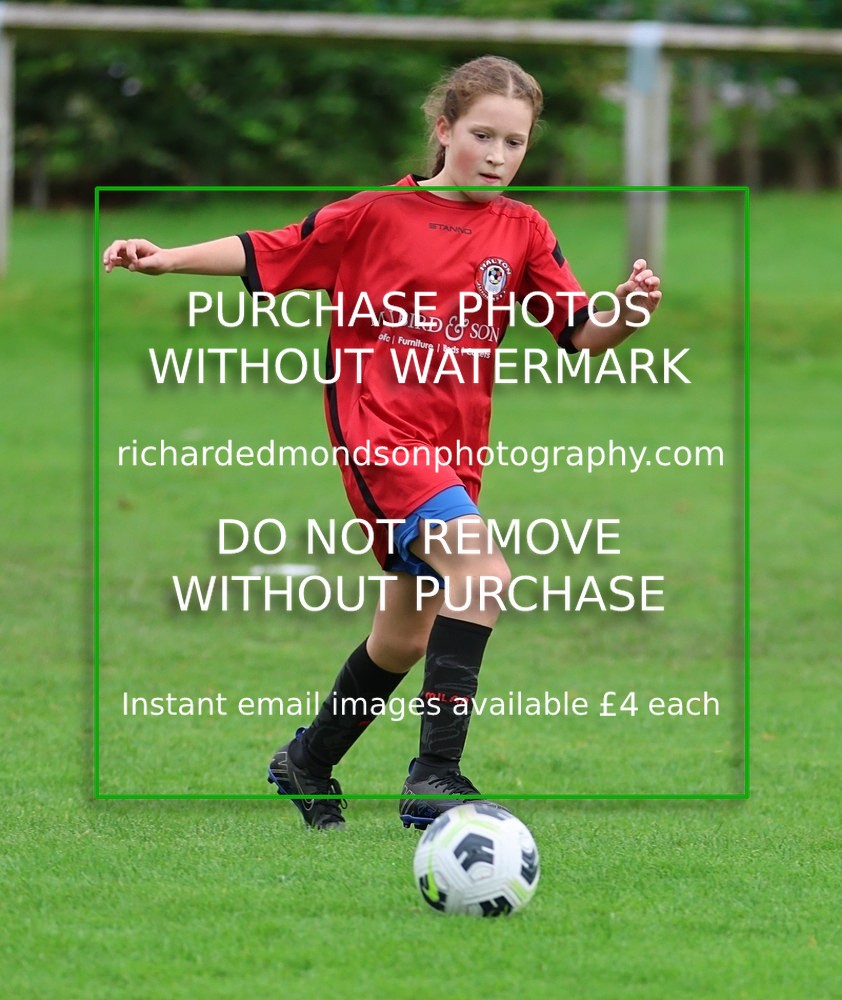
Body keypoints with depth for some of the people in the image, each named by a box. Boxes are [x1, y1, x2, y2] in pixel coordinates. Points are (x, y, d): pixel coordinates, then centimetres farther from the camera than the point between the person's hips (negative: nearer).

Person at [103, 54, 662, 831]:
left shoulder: (522, 233, 7)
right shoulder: (379, 215, -1)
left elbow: (581, 337, 2)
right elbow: (269, 254, 3)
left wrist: (627, 313, -18)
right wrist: (170, 259, -6)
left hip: (454, 447, 6)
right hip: (378, 428, -6)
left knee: (407, 635, 18)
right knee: (482, 569, -27)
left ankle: (309, 763, 42)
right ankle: (435, 776, -28)